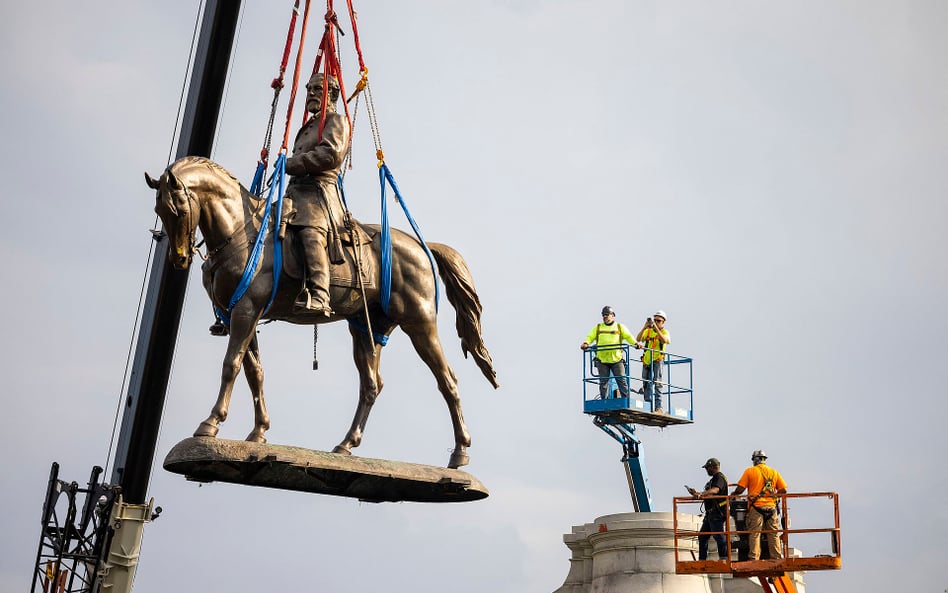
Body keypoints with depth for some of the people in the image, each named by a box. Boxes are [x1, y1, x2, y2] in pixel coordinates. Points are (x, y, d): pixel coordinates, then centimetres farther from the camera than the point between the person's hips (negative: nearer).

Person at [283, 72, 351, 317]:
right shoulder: (307, 128, 38)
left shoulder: (337, 121, 10)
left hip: (318, 189, -10)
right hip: (295, 191, 10)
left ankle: (319, 296, -51)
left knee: (311, 232, -34)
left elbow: (330, 154, -9)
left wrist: (289, 164, -6)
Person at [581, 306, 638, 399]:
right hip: (602, 360, 2)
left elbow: (628, 336, 3)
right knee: (603, 382, 5)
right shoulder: (598, 327, 17)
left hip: (616, 359, -2)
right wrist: (586, 343, -12)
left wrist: (635, 343, -16)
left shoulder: (620, 327, 12)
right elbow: (590, 337, 10)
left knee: (622, 380, -4)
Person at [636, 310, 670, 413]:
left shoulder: (665, 332, 5)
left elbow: (664, 340, -18)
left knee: (657, 384, -13)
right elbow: (638, 339, -2)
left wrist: (656, 327, -20)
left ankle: (658, 407, -18)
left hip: (657, 361, -4)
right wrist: (645, 327, -11)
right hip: (646, 361, 4)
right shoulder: (648, 331, 13)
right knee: (646, 384, 6)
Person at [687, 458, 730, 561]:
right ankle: (702, 560, 15)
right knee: (702, 537, 11)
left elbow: (715, 490, -29)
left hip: (717, 513, -11)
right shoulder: (714, 479, 24)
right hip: (710, 513, 11)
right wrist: (696, 493, 26)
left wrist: (701, 494, -41)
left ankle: (724, 558, -12)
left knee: (719, 536, -12)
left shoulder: (719, 477, -9)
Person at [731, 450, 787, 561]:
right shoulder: (774, 472, 13)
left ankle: (754, 559, -7)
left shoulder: (750, 471, 3)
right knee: (773, 534, 7)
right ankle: (776, 559, 5)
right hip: (771, 506, 3)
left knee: (754, 534, -2)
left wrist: (732, 495, 16)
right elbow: (783, 490, 8)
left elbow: (740, 489, -3)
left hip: (756, 507, -3)